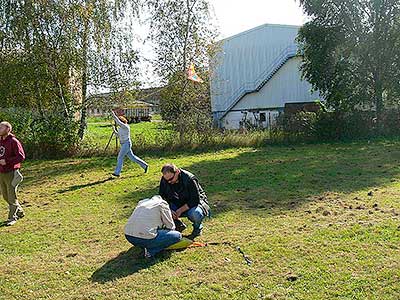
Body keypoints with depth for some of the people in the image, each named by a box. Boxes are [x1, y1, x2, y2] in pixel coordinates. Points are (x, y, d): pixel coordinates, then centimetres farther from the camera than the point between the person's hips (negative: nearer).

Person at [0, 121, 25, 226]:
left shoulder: (13, 141, -12)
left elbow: (21, 156, -17)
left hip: (11, 173, -8)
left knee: (12, 196, 0)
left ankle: (12, 217, 11)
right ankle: (20, 212, 29)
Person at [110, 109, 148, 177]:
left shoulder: (126, 126, -15)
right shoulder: (121, 128, 13)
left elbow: (119, 122, -29)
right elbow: (119, 135, 20)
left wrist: (114, 115, -26)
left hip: (126, 144, -10)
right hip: (124, 144, 10)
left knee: (120, 157, -8)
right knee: (132, 157, 12)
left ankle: (117, 172, -3)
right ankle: (145, 165, 19)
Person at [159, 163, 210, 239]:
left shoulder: (189, 179, -28)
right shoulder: (164, 180, -13)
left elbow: (195, 200, -26)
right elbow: (161, 197, -5)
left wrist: (180, 210, -31)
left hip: (197, 201, -5)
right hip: (179, 203, 5)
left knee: (195, 213, -40)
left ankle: (197, 227, -2)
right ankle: (179, 224, 6)